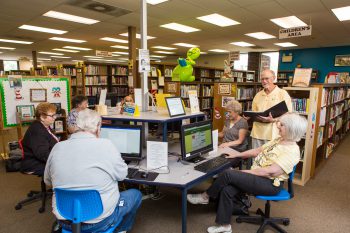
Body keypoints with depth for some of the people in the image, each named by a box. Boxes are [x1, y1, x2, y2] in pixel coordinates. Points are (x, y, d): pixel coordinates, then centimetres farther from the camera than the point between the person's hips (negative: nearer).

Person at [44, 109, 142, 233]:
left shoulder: (57, 148, -6)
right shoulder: (105, 145, -19)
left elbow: (48, 180, 9)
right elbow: (122, 174, -5)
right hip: (98, 220, -5)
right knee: (136, 194, 19)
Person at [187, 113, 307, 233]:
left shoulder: (292, 151, -18)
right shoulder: (278, 140, 10)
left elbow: (270, 171, -24)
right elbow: (257, 151, 15)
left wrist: (244, 172, -20)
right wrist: (236, 155, 11)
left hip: (270, 184, -8)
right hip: (257, 177, 8)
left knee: (228, 174, -21)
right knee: (227, 190, -13)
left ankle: (205, 197, 0)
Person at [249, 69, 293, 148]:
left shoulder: (283, 93, 0)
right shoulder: (258, 95, 15)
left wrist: (273, 120, -21)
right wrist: (258, 118, -5)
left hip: (274, 134, -4)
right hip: (257, 133, 4)